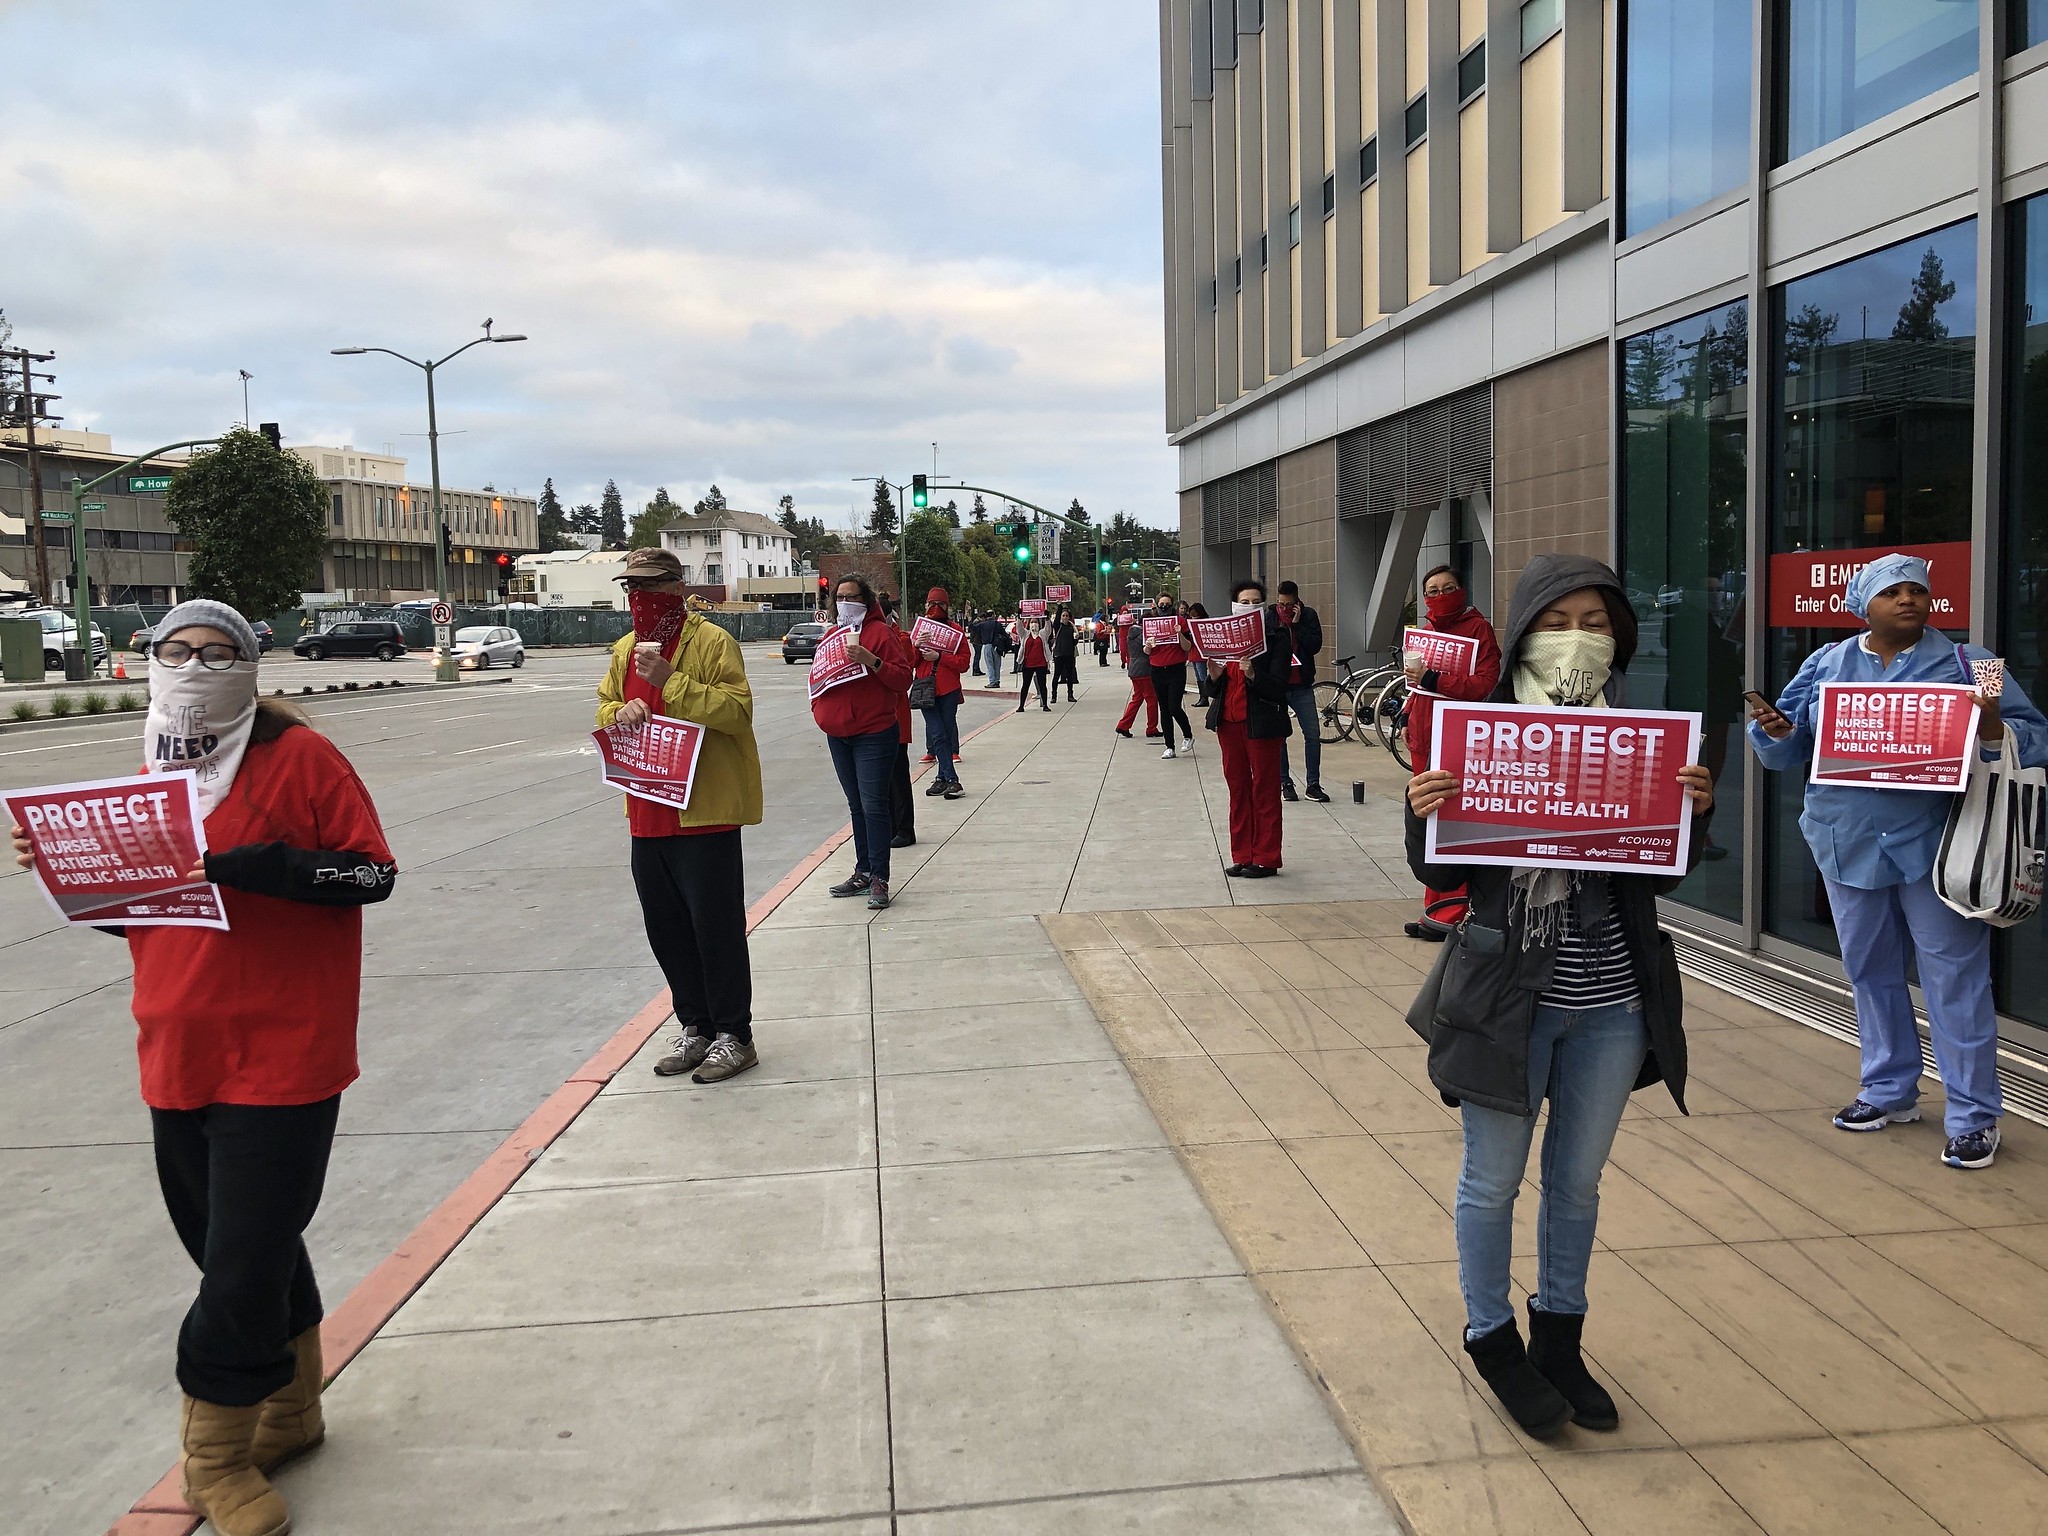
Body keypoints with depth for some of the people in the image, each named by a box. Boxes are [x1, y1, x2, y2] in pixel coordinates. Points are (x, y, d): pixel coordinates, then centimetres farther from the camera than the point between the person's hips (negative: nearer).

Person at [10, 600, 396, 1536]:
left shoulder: (301, 757, -8)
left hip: (281, 1056, -6)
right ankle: (289, 1414, 38)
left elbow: (374, 873, -12)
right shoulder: (153, 775, 12)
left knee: (244, 1263, 0)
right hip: (179, 1056, 6)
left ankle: (217, 1455, 21)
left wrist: (263, 868, -23)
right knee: (254, 1246, 18)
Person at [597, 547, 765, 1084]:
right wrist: (619, 712, -2)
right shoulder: (625, 649, 15)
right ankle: (694, 1026, 28)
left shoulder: (713, 641, -9)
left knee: (716, 925, -1)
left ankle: (733, 1035, 11)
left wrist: (670, 681, -25)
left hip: (705, 811, -8)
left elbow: (738, 709, -19)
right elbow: (605, 708, 22)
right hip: (648, 813, 8)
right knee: (665, 926, 14)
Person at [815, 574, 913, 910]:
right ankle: (863, 872, 22)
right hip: (839, 735, 7)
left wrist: (871, 661, -26)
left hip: (874, 734, -7)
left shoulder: (881, 632, -7)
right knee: (857, 806, 14)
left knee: (874, 805, -8)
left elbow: (903, 680, -13)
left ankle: (879, 879, -4)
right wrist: (819, 707, 8)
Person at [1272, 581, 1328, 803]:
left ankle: (1313, 785, 6)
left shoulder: (1308, 615, 2)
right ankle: (1285, 783, 15)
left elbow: (1316, 645, -9)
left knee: (1313, 735, -1)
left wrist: (1296, 623, -13)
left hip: (1302, 686, 1)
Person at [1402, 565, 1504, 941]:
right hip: (1425, 738, 7)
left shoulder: (1478, 628, -5)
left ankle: (1449, 914, -2)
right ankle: (1435, 909, 15)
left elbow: (1484, 683, -16)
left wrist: (1433, 679, -25)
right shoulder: (1427, 629, 18)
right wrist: (1411, 722, 16)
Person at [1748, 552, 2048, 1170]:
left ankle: (1973, 1116, 9)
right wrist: (1776, 731, -14)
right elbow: (1787, 750, 9)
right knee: (1870, 972, 14)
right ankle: (1889, 1090, 31)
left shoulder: (1964, 664, 0)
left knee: (1955, 979, -1)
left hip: (1932, 845, -3)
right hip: (1849, 844, 3)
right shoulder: (1825, 665, 7)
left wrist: (1994, 731, -24)